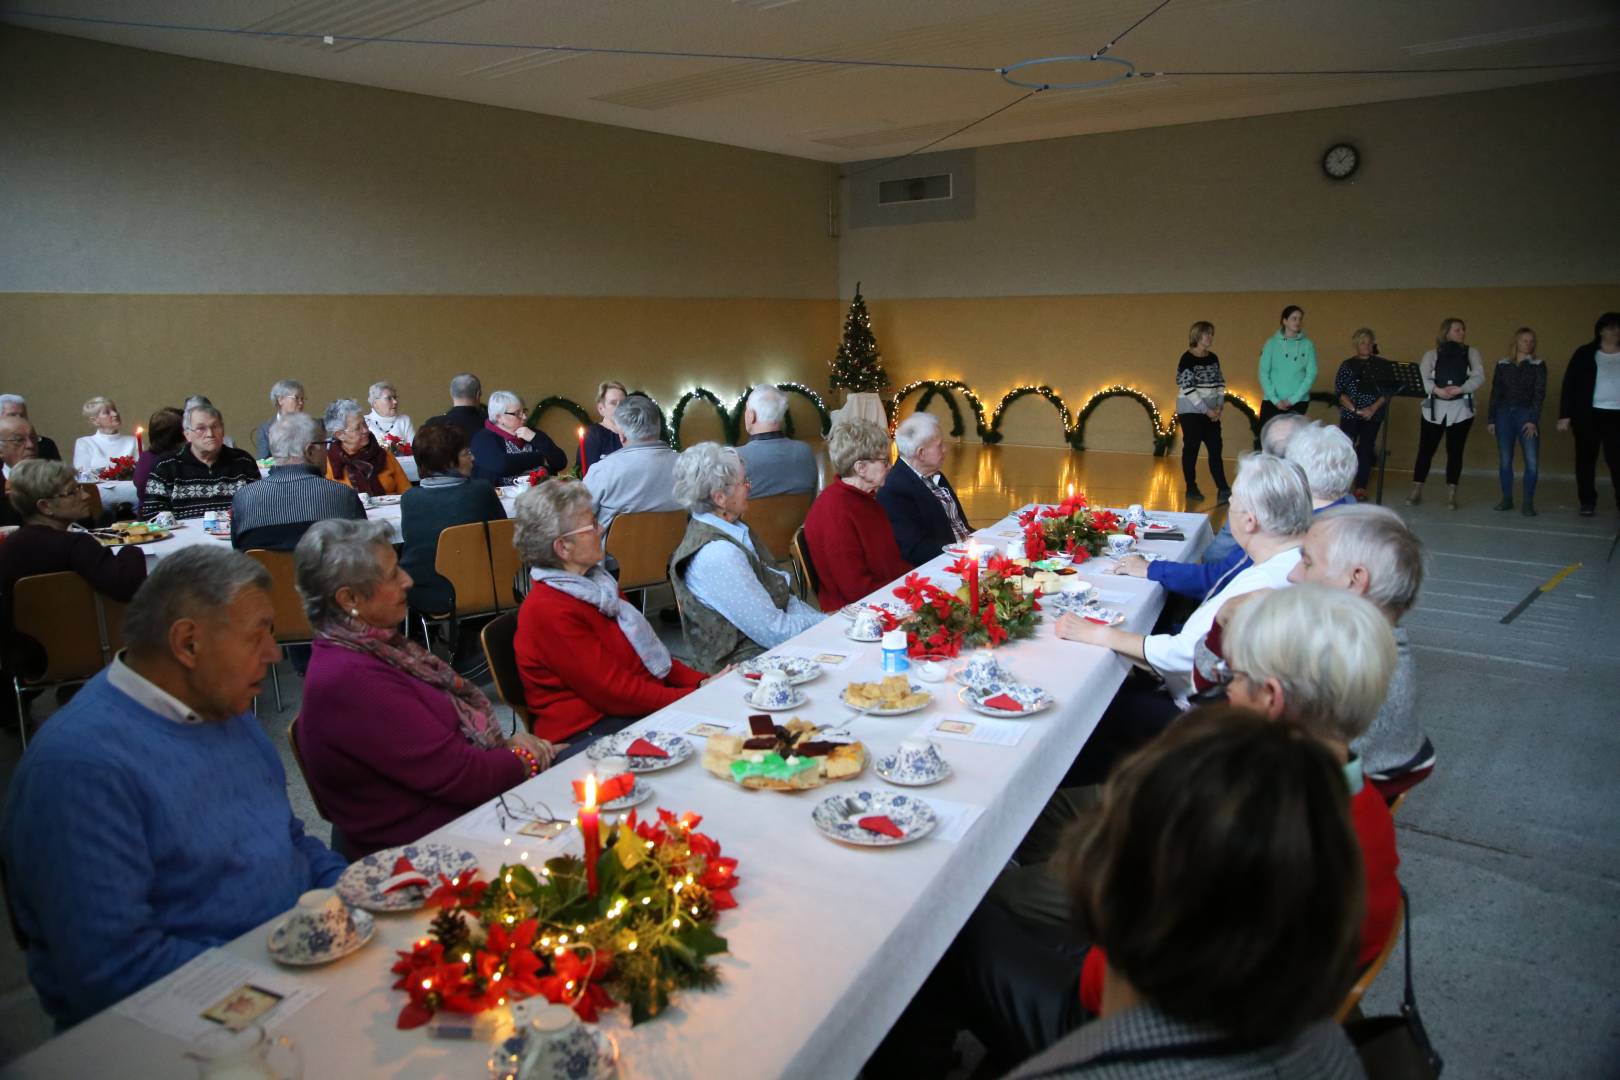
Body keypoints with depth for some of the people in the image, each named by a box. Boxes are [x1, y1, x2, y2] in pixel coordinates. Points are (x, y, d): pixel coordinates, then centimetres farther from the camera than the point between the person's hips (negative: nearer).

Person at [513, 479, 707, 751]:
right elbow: (615, 693, -19)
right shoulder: (549, 611, -17)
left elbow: (650, 652, 14)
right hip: (586, 736, -8)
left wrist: (701, 682, -1)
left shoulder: (596, 583, 11)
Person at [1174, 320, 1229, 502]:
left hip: (1211, 413, 6)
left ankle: (1223, 489, -1)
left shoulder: (1213, 358, 10)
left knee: (1216, 449, 1)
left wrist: (1219, 407, -4)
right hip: (1191, 412, -6)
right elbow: (1188, 389, -14)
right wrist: (1207, 410, -15)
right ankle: (1191, 488, 12)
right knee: (1191, 449, 1)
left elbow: (1220, 383, 12)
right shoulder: (1187, 359, -9)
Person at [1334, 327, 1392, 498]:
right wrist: (1355, 410, -11)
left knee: (1366, 449, -2)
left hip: (1373, 416, 0)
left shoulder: (1383, 366, 7)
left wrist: (1373, 408, -12)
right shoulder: (1347, 365, 7)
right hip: (1349, 415, 0)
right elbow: (1339, 391, 0)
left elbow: (1388, 391, 2)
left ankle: (1361, 488, 2)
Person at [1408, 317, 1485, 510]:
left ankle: (1451, 496, 5)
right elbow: (1421, 378, -5)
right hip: (1434, 409, -1)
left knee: (1455, 451, 1)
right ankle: (1416, 492, 7)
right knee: (1425, 450, -1)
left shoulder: (1471, 352, 11)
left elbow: (1479, 377, -1)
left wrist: (1460, 389, -18)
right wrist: (1437, 390, -22)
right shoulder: (1431, 354, 8)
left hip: (1460, 409, 1)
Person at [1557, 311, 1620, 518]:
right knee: (1586, 458, 5)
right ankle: (1587, 502, 14)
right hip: (1589, 414, -1)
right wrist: (1565, 415, -5)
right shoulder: (1584, 354, 3)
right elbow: (1569, 384, 2)